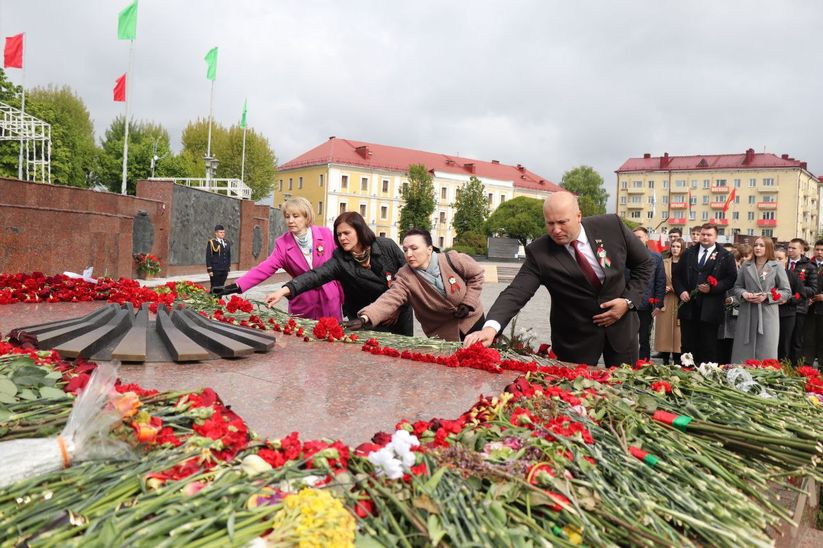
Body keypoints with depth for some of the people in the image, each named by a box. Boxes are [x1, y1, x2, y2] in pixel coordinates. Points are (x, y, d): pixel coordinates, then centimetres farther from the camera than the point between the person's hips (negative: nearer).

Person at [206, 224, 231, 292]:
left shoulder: (227, 243, 13)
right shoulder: (211, 243, -4)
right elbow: (208, 257, -7)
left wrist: (228, 268, 14)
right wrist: (209, 270, -11)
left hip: (224, 270, 5)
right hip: (215, 271, -5)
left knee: (221, 287, 8)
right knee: (214, 288, -3)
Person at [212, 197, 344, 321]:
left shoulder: (326, 234, -5)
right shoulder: (282, 243, -4)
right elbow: (264, 269, -16)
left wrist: (344, 297, 5)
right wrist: (237, 286, -30)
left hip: (330, 300, 0)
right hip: (302, 304, 1)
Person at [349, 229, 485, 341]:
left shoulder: (453, 260, -22)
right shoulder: (405, 278, -22)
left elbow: (477, 274, -5)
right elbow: (389, 300, -36)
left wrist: (468, 303, -15)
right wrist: (365, 318, -53)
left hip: (472, 321, 1)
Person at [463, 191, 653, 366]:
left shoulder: (612, 225, -13)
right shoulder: (538, 252, -19)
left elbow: (644, 264, 0)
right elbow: (516, 293, -27)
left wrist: (629, 301, -13)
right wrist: (490, 327, -44)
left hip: (620, 325, 2)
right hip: (576, 338, -2)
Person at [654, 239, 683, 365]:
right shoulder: (664, 262, 9)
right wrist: (664, 288, -9)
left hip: (680, 301, -2)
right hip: (665, 300, 2)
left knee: (678, 328, -1)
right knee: (665, 327, 2)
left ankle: (677, 358, 5)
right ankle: (665, 358, 9)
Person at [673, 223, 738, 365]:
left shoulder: (725, 256, 4)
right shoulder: (688, 253, 14)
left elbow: (731, 279, -2)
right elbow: (677, 275, 13)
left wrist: (712, 288, -14)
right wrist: (681, 291, -3)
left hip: (710, 310, -3)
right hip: (688, 307, 3)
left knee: (708, 348, 2)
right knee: (687, 346, 7)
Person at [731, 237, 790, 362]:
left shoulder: (777, 267, 2)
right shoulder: (745, 266, 11)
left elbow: (786, 292, 1)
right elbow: (737, 287, 14)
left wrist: (767, 297, -14)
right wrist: (743, 294, -9)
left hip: (767, 314, -2)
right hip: (747, 314, 3)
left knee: (766, 353, -2)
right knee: (744, 352, 3)